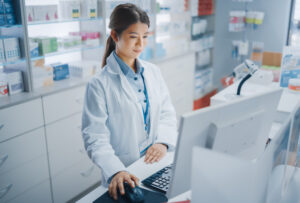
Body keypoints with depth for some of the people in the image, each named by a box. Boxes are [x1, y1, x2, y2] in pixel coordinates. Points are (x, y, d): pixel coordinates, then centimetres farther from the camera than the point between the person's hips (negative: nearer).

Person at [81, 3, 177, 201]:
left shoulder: (153, 72, 7)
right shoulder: (99, 84, -10)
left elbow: (167, 113, 10)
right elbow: (95, 138, -12)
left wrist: (163, 142, -9)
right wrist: (115, 171, -26)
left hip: (155, 163, 4)